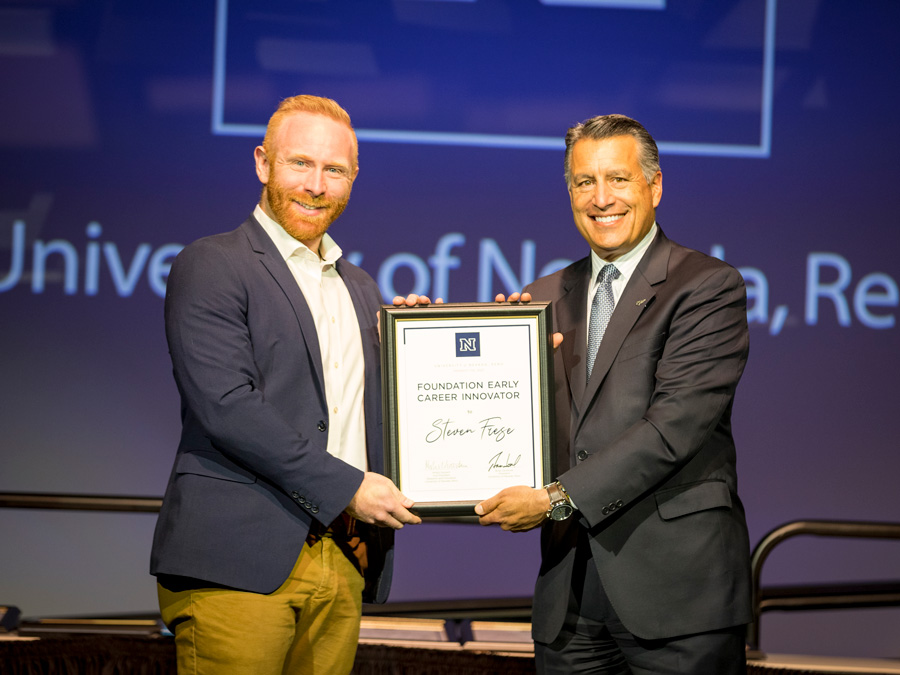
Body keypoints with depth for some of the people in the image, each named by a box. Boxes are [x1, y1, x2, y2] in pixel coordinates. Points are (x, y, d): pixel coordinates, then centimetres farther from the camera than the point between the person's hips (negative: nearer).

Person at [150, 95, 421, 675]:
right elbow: (226, 407, -12)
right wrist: (345, 486, -11)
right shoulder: (211, 266, -1)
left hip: (342, 563, 6)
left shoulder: (361, 289, 23)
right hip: (238, 561, -6)